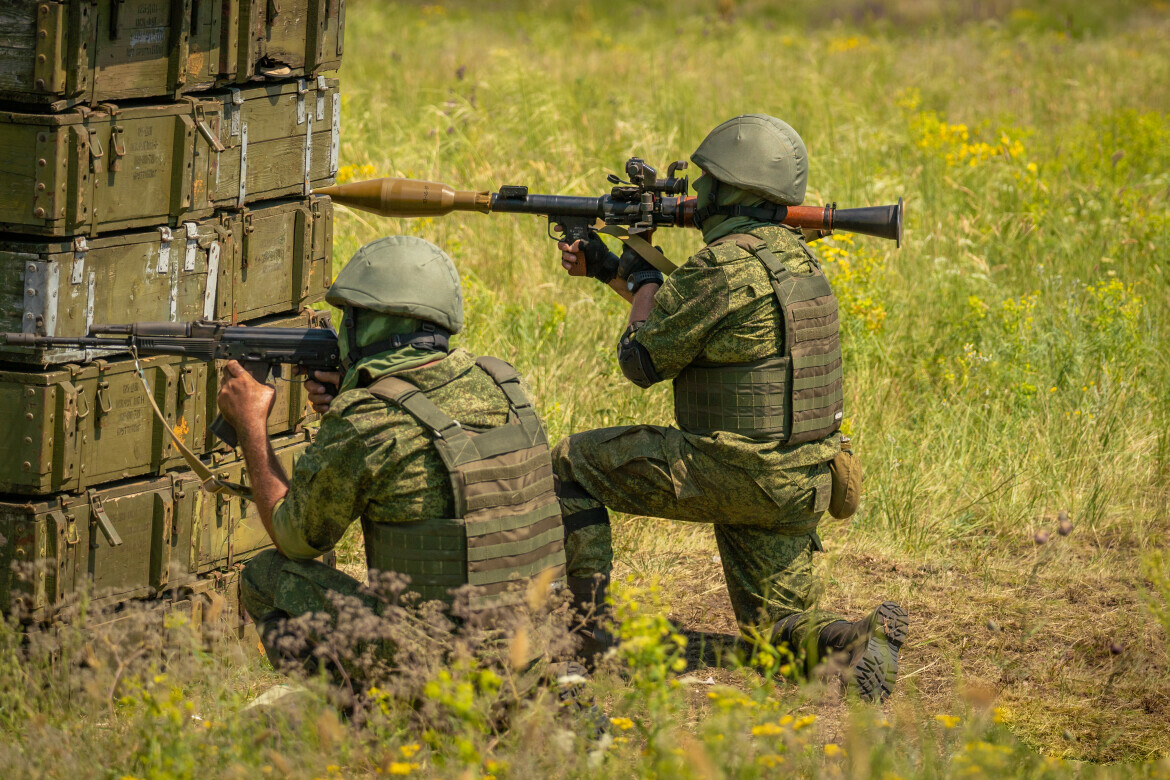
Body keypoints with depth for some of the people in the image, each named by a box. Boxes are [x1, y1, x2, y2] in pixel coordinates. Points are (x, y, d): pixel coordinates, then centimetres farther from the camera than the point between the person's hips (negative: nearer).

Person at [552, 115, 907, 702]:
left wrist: (643, 278, 7)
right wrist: (609, 272, 30)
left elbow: (642, 360, -9)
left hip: (735, 474, -8)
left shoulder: (723, 266, -18)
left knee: (572, 464, 8)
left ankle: (582, 625, 7)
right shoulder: (793, 255, 10)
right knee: (779, 632, 17)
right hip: (800, 481, 8)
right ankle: (858, 645, -13)